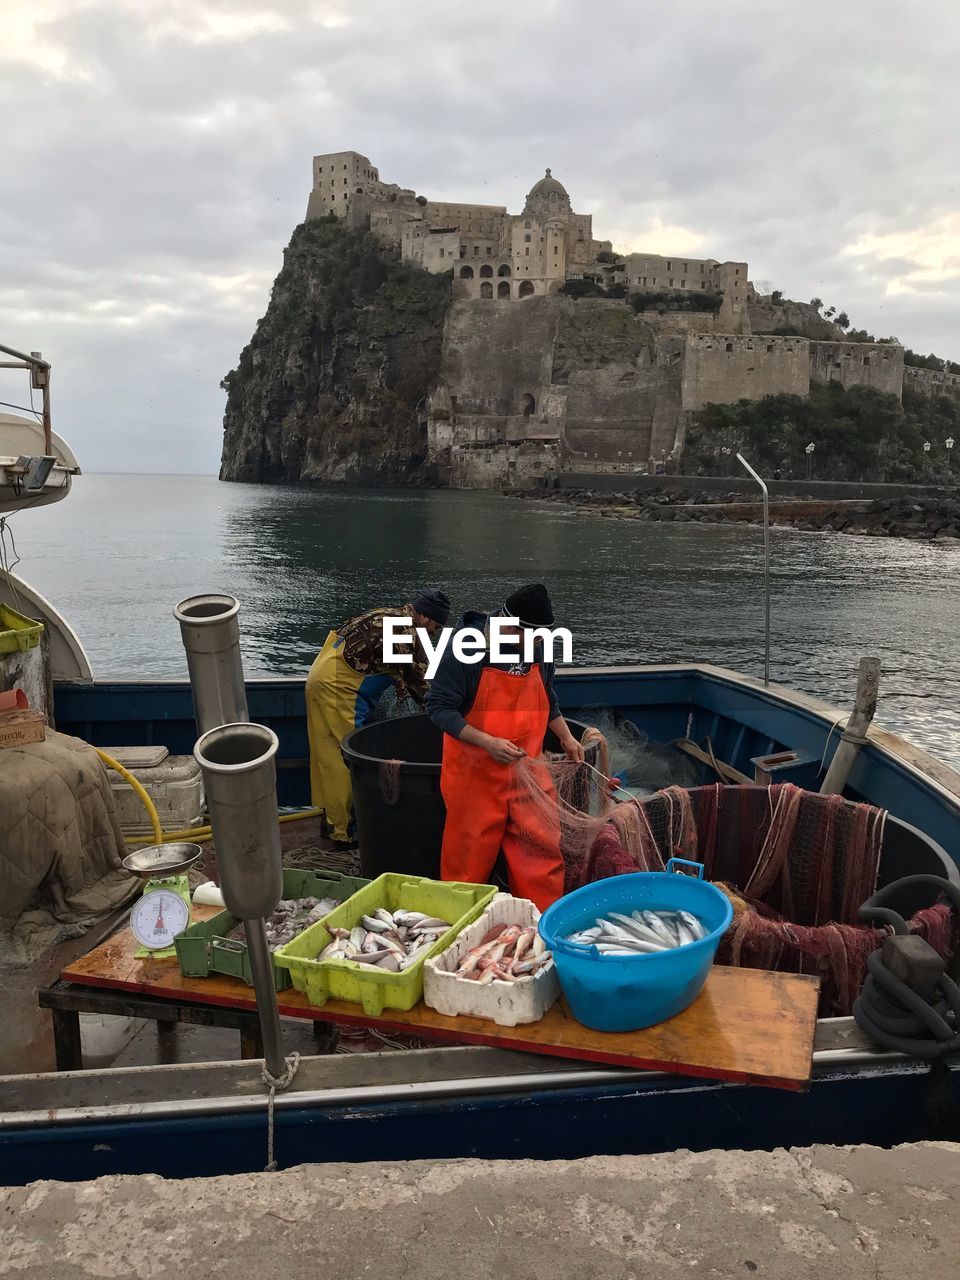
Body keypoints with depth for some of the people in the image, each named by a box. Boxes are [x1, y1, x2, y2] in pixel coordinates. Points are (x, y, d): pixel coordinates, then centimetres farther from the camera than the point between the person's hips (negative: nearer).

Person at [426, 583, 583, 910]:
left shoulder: (538, 648, 2)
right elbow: (439, 707, -16)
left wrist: (566, 738, 11)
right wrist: (488, 742, -25)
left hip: (526, 770, 5)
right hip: (475, 773, -4)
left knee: (542, 847, 4)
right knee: (470, 852, 7)